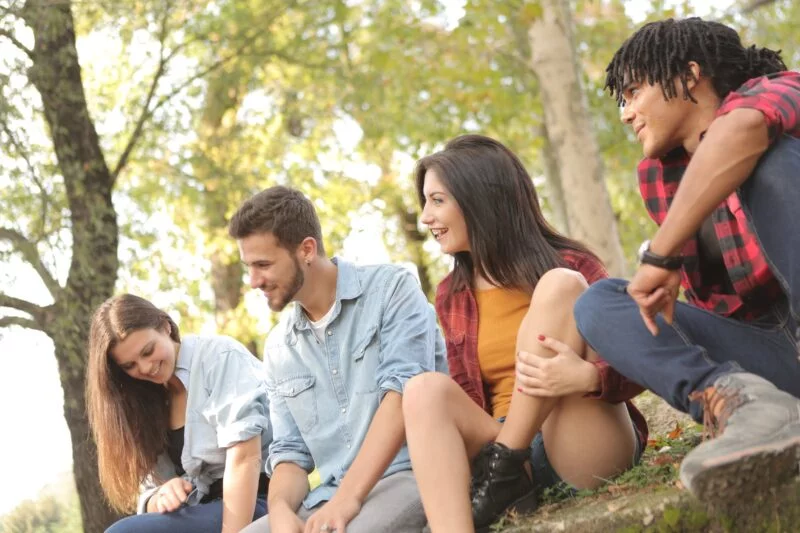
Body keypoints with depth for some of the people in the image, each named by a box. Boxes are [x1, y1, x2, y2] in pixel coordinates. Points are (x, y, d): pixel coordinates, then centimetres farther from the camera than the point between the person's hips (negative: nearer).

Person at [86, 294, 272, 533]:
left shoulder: (220, 357, -6)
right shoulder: (145, 402, 15)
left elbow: (244, 458, -17)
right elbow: (152, 488, 11)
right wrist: (160, 498, -13)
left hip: (255, 505, -7)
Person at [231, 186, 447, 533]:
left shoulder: (391, 289, -2)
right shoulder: (279, 347, 16)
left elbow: (405, 393, -14)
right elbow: (291, 450, 14)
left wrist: (348, 498, -23)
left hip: (412, 475, -5)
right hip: (330, 499, 6)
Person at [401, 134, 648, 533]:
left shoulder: (569, 267, -2)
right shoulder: (450, 297, 11)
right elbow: (467, 398, 12)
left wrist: (589, 377, -30)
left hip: (593, 448, -4)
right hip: (508, 448, 4)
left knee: (559, 284, -18)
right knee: (426, 389, -23)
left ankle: (503, 468, -22)